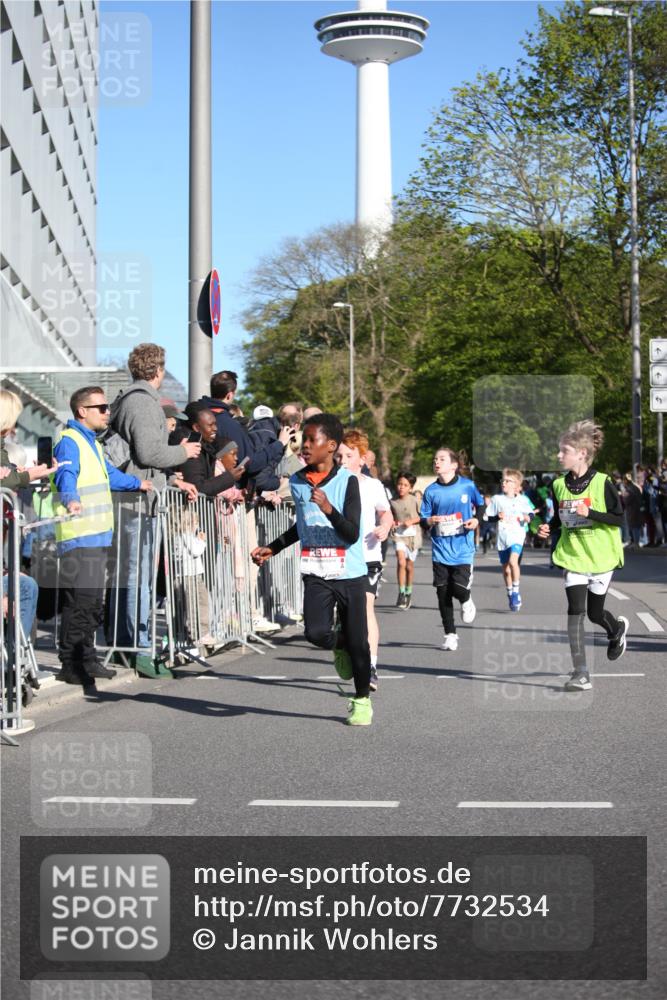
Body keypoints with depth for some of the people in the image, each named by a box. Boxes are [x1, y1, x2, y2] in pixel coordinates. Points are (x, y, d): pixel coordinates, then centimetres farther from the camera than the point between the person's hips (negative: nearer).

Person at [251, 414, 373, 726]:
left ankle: (362, 700, 24)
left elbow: (352, 534, -15)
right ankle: (339, 645, 18)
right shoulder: (297, 482, 6)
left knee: (357, 641, 3)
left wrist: (329, 509, -29)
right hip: (316, 574, 3)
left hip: (350, 574, -3)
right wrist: (272, 548, 21)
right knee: (316, 633, -18)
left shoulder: (347, 481, -9)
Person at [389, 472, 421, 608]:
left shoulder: (414, 500, -5)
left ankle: (408, 593, 28)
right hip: (398, 535, 0)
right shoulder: (393, 502, 2)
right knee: (401, 562, -19)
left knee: (409, 565, 10)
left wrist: (412, 521, -14)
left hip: (412, 535, 0)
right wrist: (392, 522, -4)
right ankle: (401, 593, -13)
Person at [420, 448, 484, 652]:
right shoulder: (431, 490, -1)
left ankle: (467, 601, 25)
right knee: (443, 593, 3)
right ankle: (450, 635, 16)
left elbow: (480, 504, 14)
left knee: (459, 588, -14)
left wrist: (477, 519, -4)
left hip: (463, 546, -2)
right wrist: (431, 520, -18)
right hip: (440, 547, 2)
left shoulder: (467, 485, -4)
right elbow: (423, 518, 4)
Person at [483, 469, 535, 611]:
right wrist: (497, 517, -13)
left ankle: (516, 591, -11)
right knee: (505, 569, 11)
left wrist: (527, 517, -9)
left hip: (517, 536, -3)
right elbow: (488, 517, 5)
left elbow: (531, 513, 13)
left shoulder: (522, 500, 1)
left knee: (513, 561, -26)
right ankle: (511, 596, 28)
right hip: (502, 538, 3)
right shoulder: (497, 499, 4)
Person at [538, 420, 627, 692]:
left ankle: (617, 628, 48)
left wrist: (590, 513, -25)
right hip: (572, 557, 3)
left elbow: (619, 518, -12)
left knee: (594, 613, 11)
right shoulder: (559, 485, 0)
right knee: (575, 611, -9)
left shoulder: (602, 483, -13)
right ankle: (580, 673, -4)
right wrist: (548, 528, -8)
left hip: (601, 558, -3)